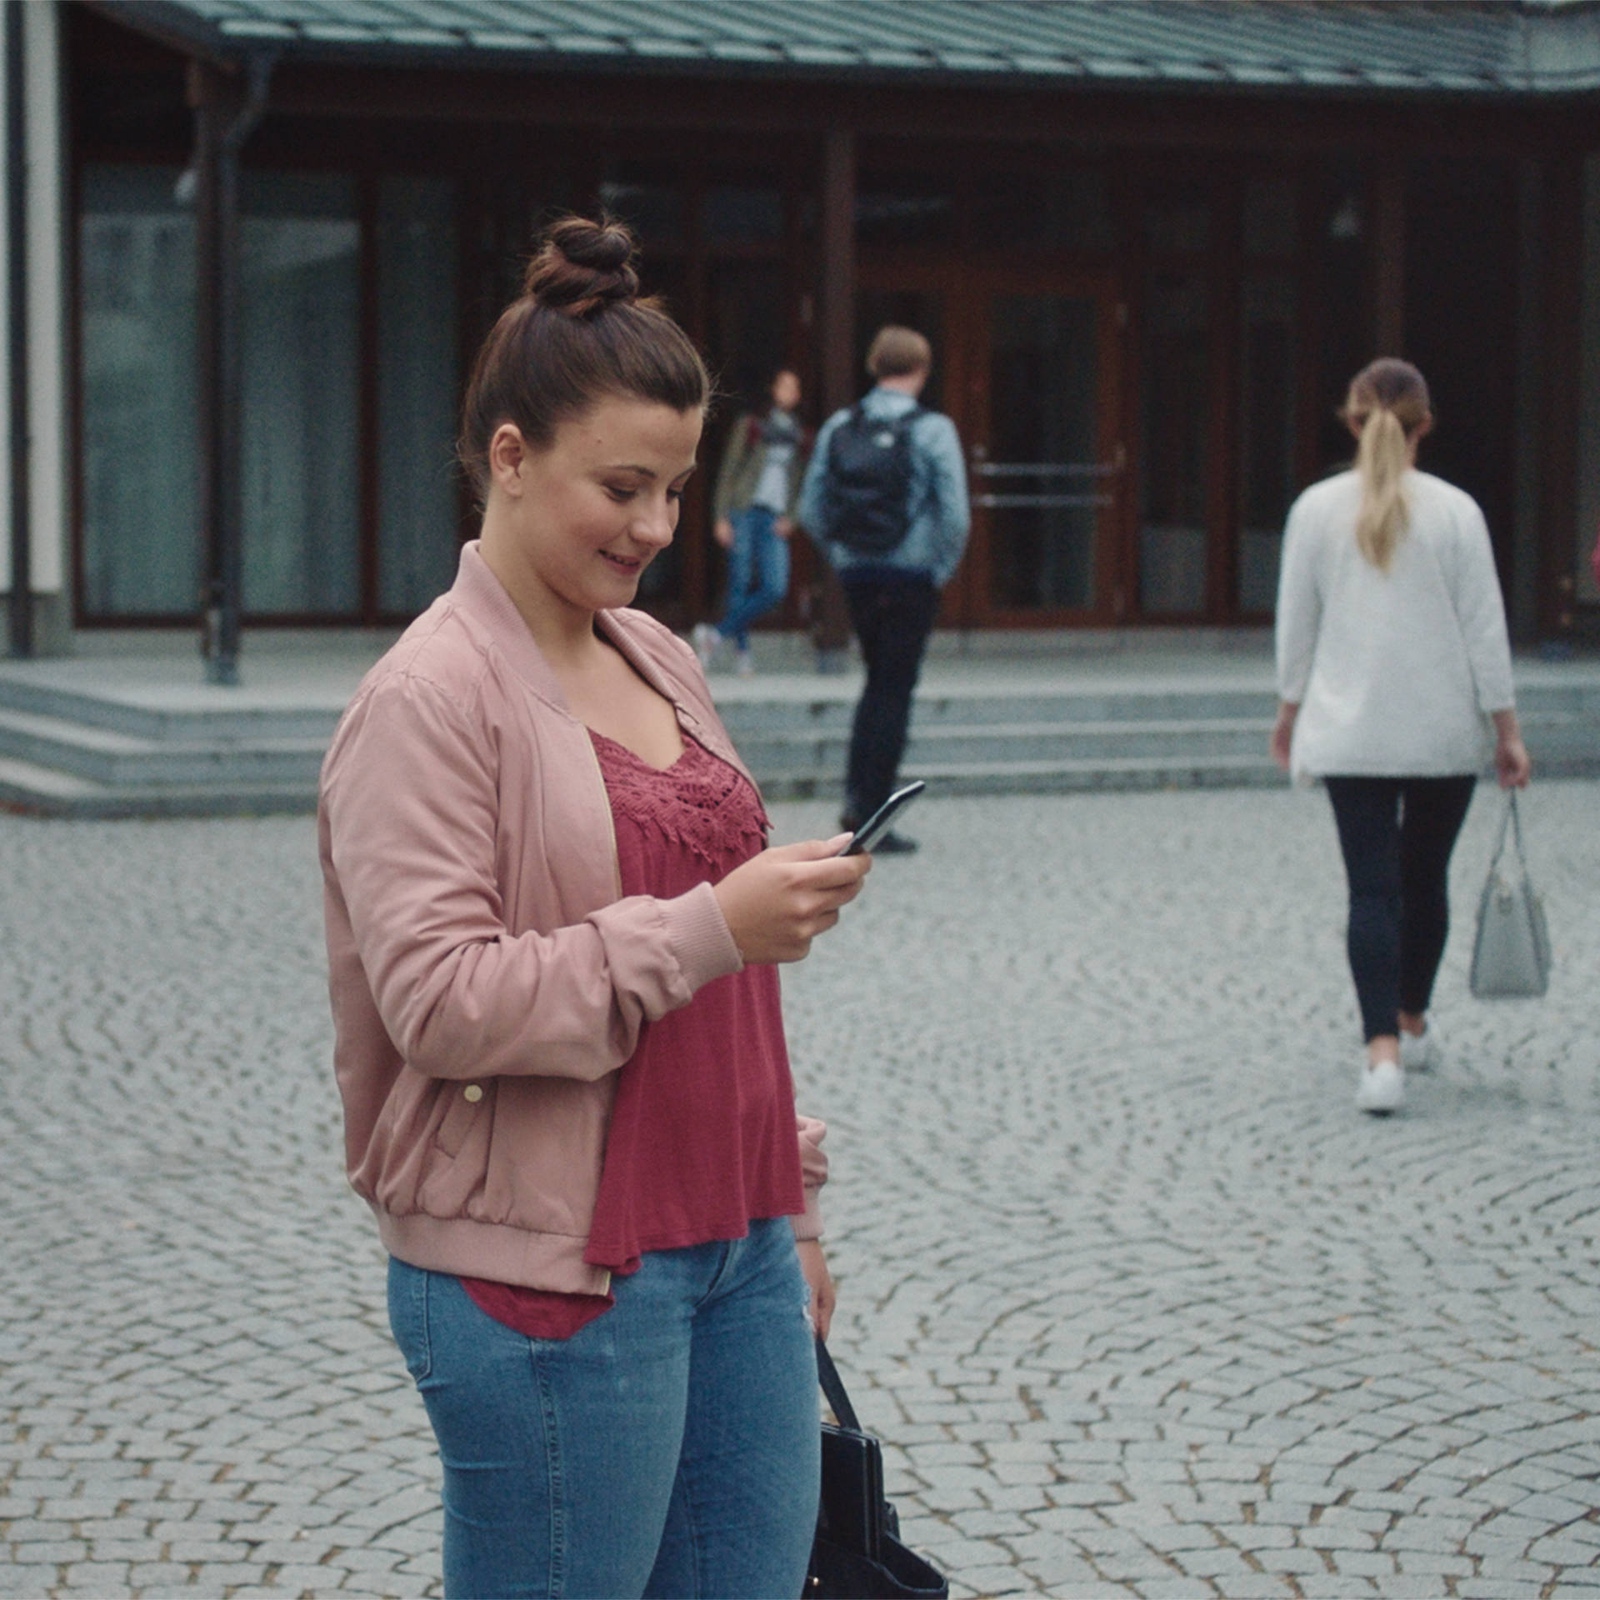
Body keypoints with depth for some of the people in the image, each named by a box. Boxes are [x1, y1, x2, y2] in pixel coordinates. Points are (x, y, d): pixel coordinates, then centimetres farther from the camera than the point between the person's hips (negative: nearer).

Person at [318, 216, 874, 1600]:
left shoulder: (660, 660, 13)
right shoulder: (430, 699, -11)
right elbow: (442, 1002, -18)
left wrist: (787, 1203, 22)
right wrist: (708, 928, -23)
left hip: (733, 1252, 8)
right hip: (549, 1283, -7)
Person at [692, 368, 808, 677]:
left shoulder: (797, 436, 16)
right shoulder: (750, 425, 5)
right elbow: (728, 471, 2)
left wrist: (789, 518, 2)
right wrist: (721, 517, -6)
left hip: (774, 520, 3)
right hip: (743, 512, -3)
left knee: (775, 589, -12)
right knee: (740, 584, -7)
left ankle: (718, 633, -2)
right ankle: (741, 650, 4)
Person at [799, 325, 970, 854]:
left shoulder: (838, 428, 4)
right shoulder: (932, 431, -9)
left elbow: (811, 508, 4)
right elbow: (954, 514, -14)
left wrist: (841, 558, 13)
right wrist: (941, 570, 0)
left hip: (856, 577, 4)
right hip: (911, 578, -4)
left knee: (878, 681, 21)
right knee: (894, 692, 3)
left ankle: (856, 795, 10)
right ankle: (873, 817, 3)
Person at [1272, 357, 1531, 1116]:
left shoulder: (1316, 508, -3)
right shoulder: (1454, 511, -6)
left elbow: (1296, 622, 3)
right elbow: (1484, 627, -5)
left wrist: (1290, 710, 17)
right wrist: (1507, 730, 2)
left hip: (1350, 732, 0)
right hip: (1445, 732, 0)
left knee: (1372, 888, -2)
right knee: (1426, 878, 18)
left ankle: (1383, 1051, -17)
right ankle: (1413, 1023, 36)